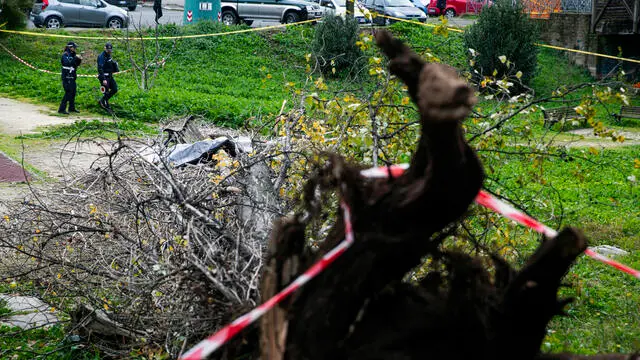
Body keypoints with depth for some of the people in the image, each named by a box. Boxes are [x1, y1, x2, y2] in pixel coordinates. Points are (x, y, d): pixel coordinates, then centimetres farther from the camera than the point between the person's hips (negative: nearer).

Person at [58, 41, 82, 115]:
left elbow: (76, 64, 18)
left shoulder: (72, 55, 14)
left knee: (73, 92, 13)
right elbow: (68, 63, -28)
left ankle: (72, 108, 24)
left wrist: (79, 60, 1)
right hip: (67, 77, -9)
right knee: (68, 93, -11)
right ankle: (61, 109, -8)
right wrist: (75, 58, -26)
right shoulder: (65, 55, -11)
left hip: (72, 77, 9)